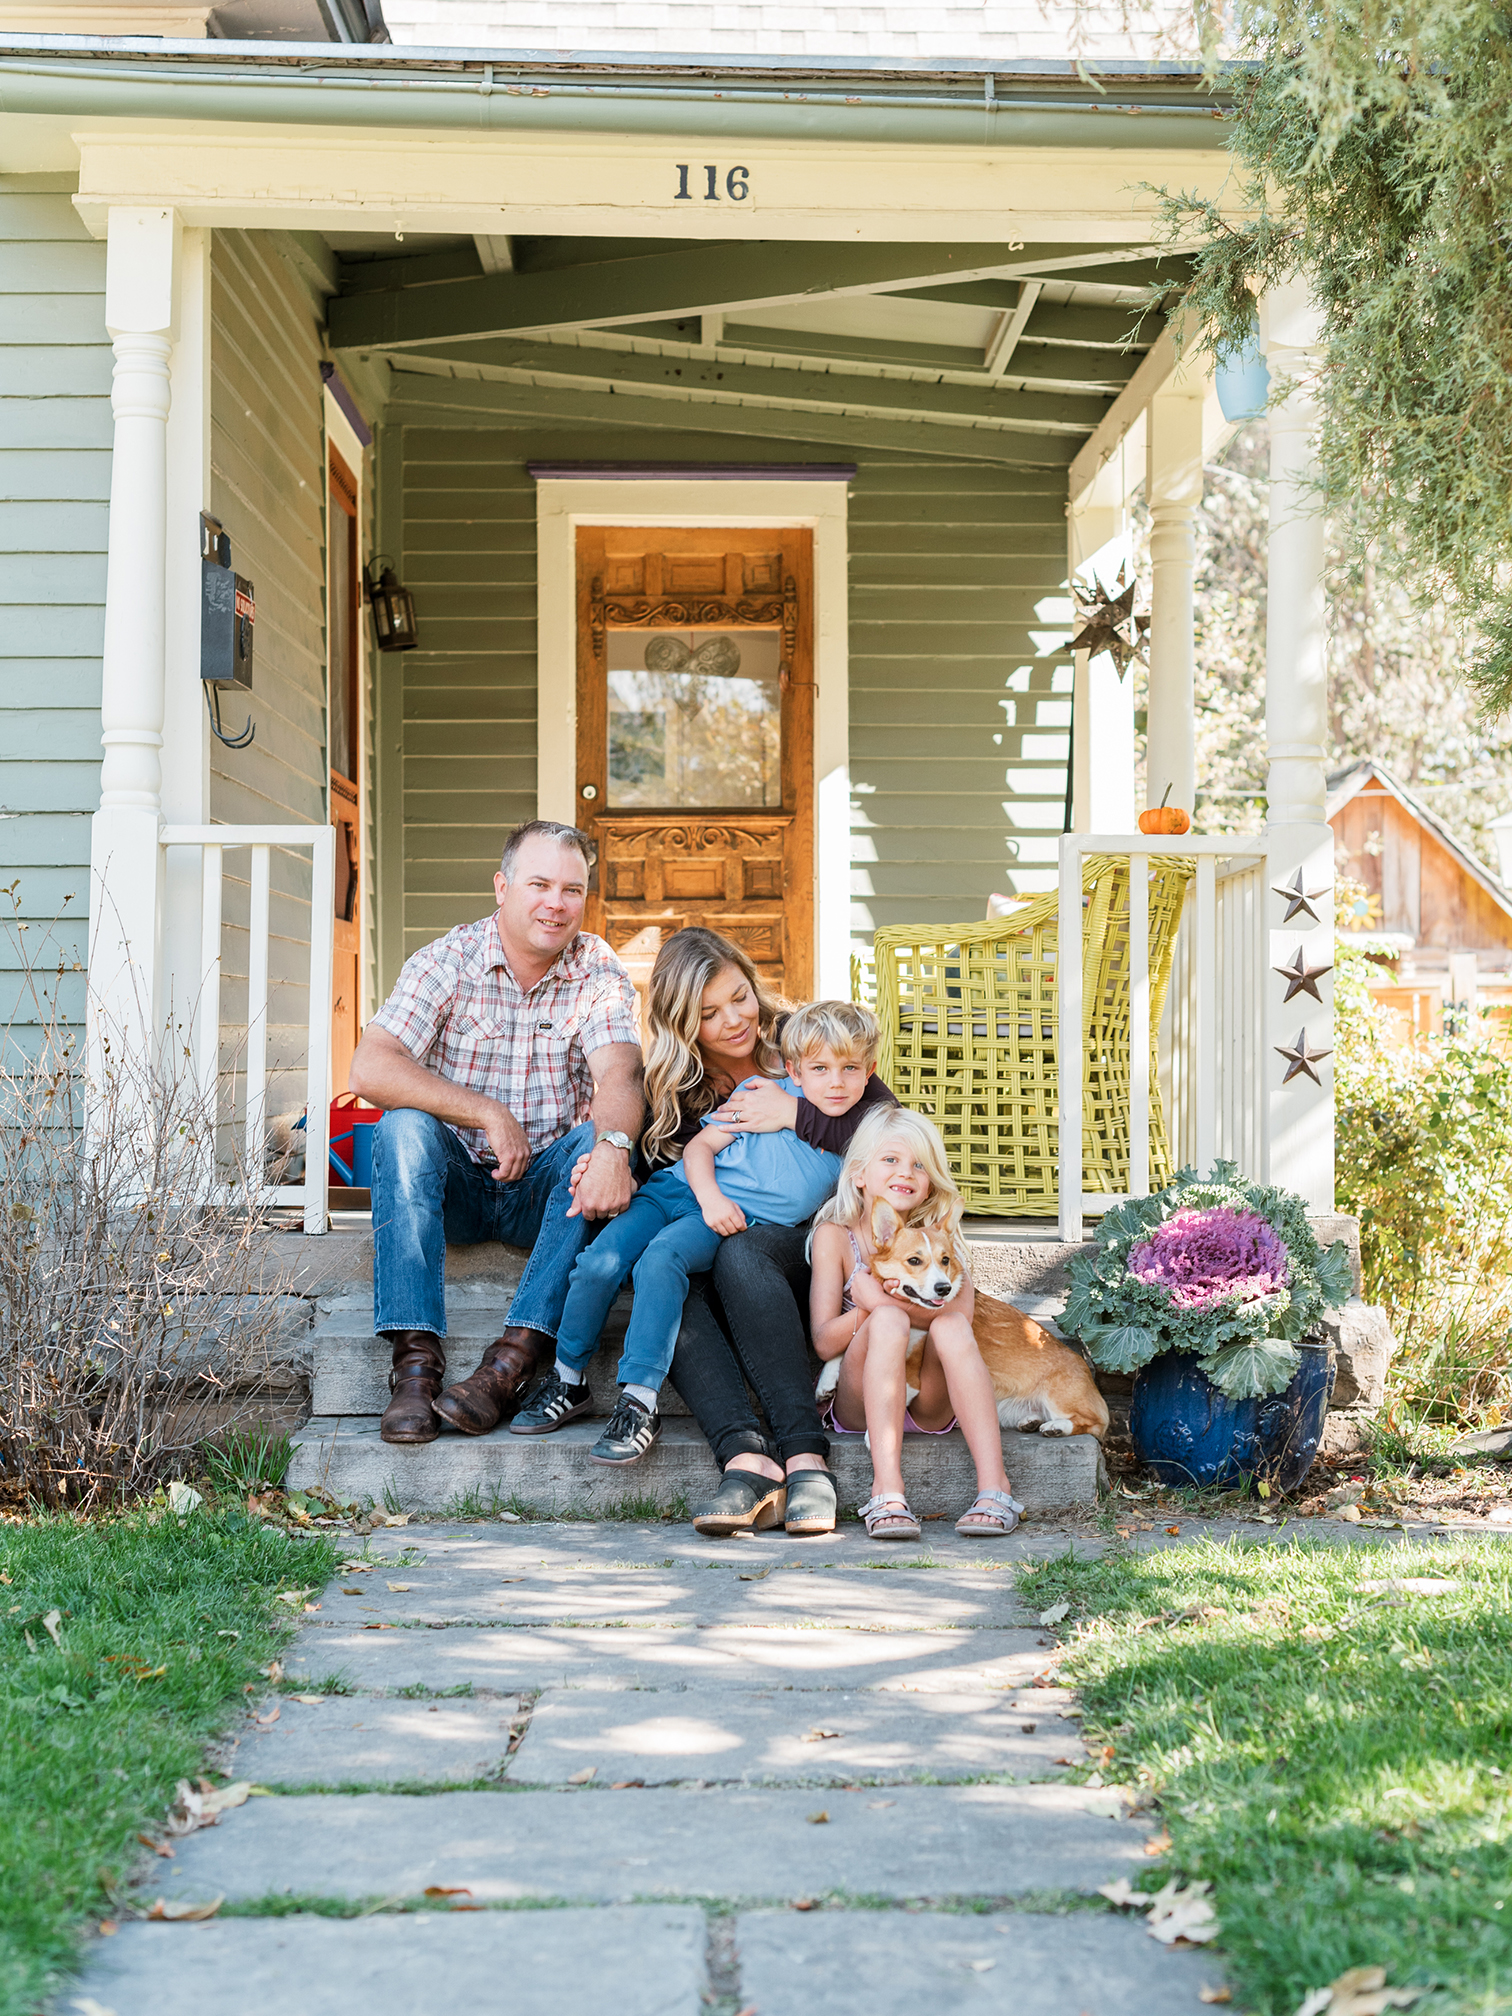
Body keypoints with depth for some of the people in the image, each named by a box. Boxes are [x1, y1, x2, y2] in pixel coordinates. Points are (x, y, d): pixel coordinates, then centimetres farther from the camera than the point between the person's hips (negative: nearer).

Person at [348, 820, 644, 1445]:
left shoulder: (598, 970, -3)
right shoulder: (447, 961, -8)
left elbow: (618, 1076, -20)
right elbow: (370, 1070, -21)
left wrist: (613, 1145, -44)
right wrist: (488, 1113, -28)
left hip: (544, 1185, 1)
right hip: (455, 1182, 0)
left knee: (595, 1141, -28)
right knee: (404, 1127, -29)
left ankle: (513, 1360, -37)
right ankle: (416, 1361, -36)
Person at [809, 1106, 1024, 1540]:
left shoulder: (939, 1233, 6)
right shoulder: (836, 1235, 1)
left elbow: (960, 1314, -12)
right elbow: (824, 1341, -7)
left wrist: (880, 1300, -24)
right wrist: (875, 1310, -24)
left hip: (927, 1403, 2)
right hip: (859, 1403, -2)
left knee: (951, 1327, -27)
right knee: (889, 1321, -30)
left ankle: (993, 1484, -37)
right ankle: (886, 1489, -43)